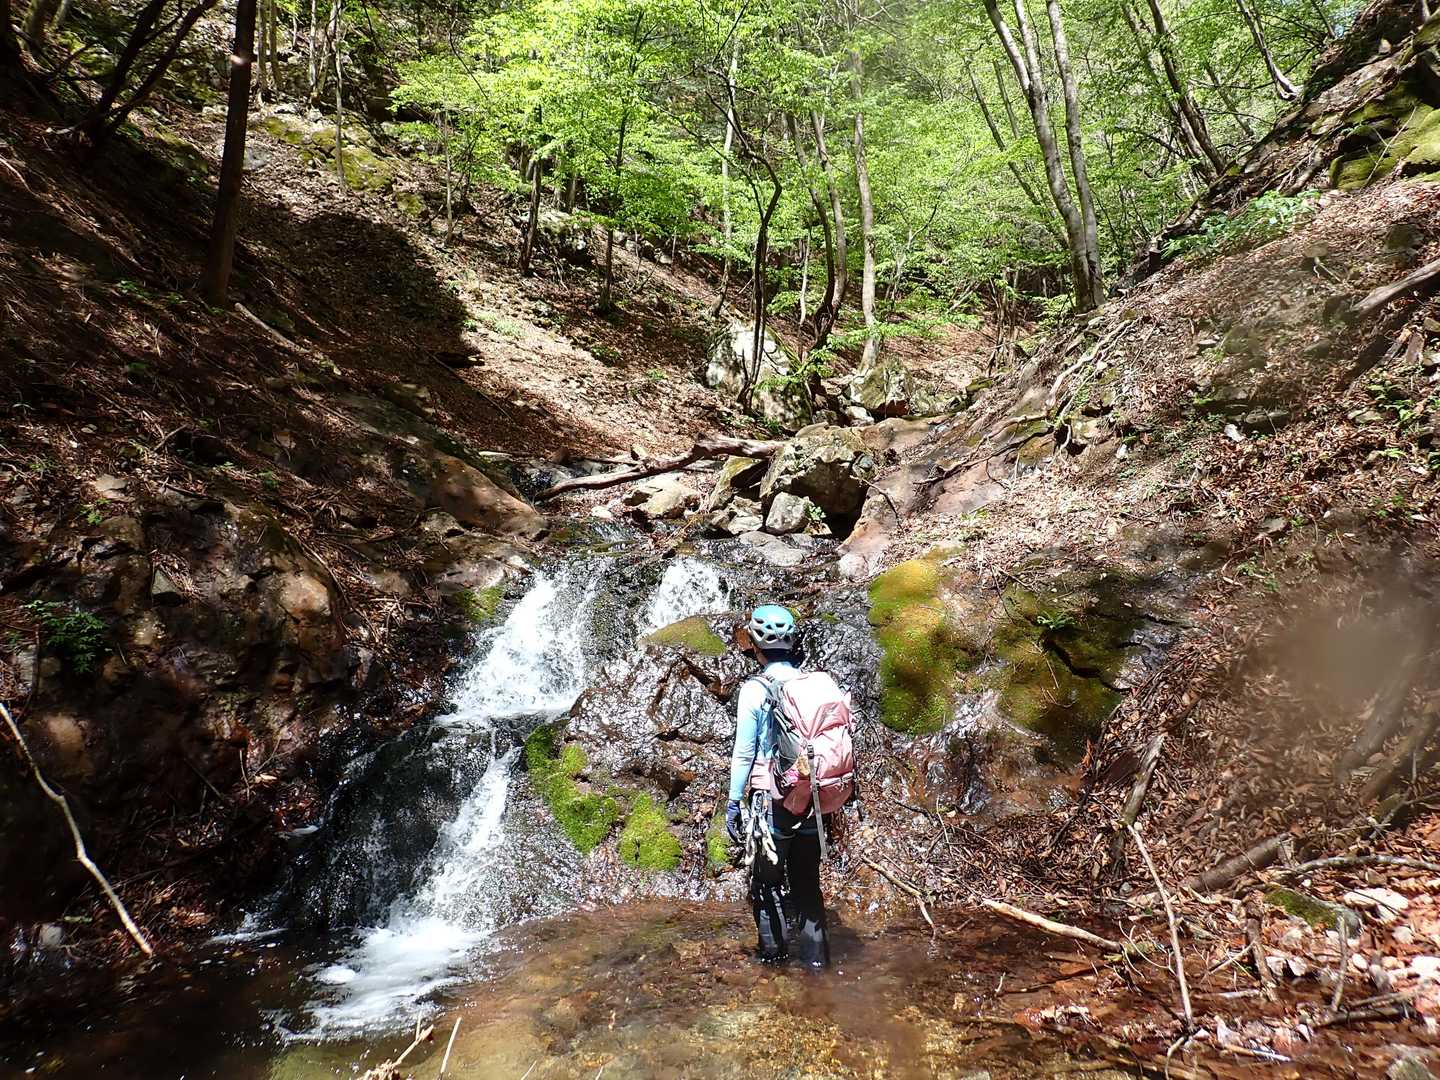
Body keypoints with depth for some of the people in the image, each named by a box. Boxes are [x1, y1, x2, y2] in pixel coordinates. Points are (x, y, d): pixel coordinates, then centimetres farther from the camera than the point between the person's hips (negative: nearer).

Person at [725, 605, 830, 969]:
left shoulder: (756, 690, -13)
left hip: (772, 799, -4)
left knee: (767, 877, 12)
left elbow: (744, 753, -11)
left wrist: (733, 802, -2)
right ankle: (815, 952, 22)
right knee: (807, 878, 16)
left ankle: (774, 949, 19)